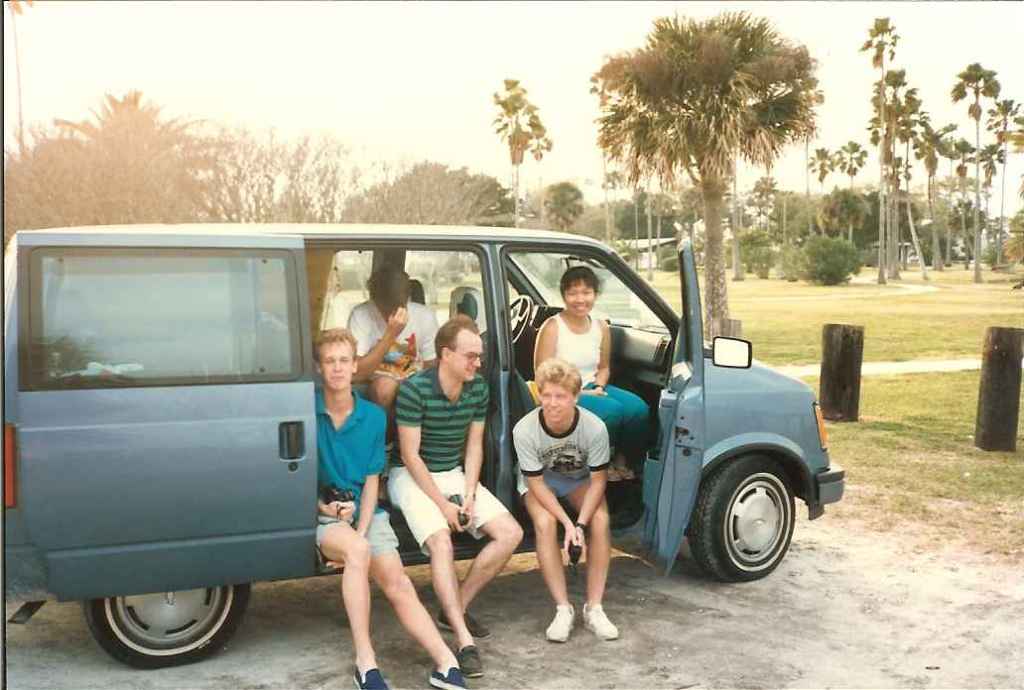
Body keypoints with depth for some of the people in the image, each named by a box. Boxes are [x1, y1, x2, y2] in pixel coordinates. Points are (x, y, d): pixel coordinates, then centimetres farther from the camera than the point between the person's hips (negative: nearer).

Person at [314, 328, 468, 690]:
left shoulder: (373, 416, 4)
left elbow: (371, 481, 4)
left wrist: (361, 528, -10)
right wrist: (321, 506, -14)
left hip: (365, 512, 4)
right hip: (319, 515, -3)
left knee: (398, 584, -14)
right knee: (358, 551, -35)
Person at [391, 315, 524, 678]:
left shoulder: (478, 388, -2)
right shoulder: (415, 389, -21)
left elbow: (474, 445, 4)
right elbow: (411, 455, -18)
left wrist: (469, 495, -8)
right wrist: (443, 505, -19)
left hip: (455, 474, 6)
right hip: (413, 477, -6)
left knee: (511, 533, -7)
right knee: (442, 542, -30)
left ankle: (456, 608, 3)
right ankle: (465, 641, -27)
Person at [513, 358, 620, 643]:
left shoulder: (595, 427, -30)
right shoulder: (525, 430, -32)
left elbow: (598, 479, -19)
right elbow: (536, 483, -23)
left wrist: (580, 525, -30)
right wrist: (568, 523, -32)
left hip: (579, 478, 1)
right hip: (541, 480, -1)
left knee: (600, 520, -26)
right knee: (545, 522, -30)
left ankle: (593, 608, -14)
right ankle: (563, 609, -18)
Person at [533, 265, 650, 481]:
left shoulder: (601, 327, 5)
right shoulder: (552, 327, -12)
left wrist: (598, 387, -5)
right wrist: (577, 393, -18)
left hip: (592, 388, 6)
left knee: (638, 408, -19)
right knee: (612, 410, -29)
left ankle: (622, 459, 5)